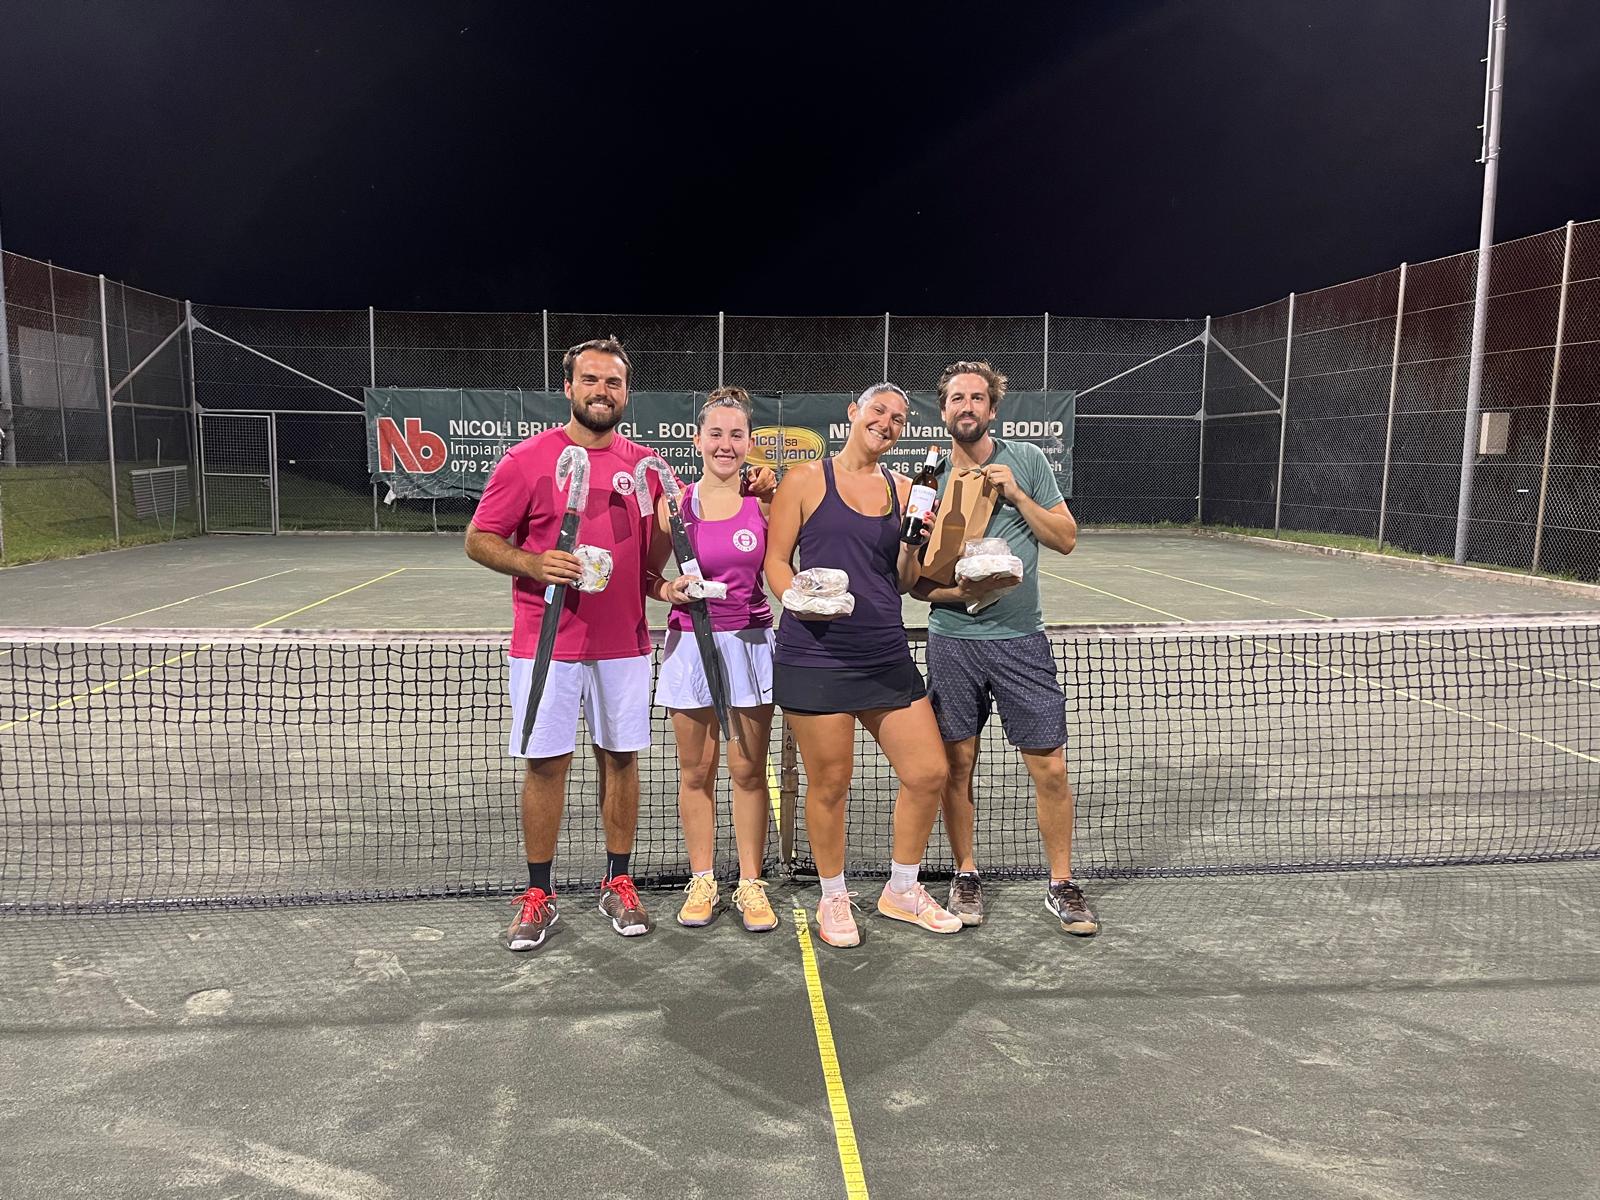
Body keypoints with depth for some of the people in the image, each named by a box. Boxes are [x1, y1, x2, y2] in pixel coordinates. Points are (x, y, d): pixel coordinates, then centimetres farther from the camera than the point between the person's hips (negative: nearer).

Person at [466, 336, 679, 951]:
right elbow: (479, 540, -3)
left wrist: (661, 580, 0)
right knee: (545, 763, 4)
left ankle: (617, 883, 25)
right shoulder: (527, 458, -5)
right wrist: (535, 566, -20)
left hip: (623, 643, 3)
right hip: (546, 643, -3)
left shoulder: (642, 463, 6)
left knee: (621, 757, 10)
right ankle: (538, 895, 18)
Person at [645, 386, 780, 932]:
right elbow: (649, 576, 9)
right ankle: (702, 881, 24)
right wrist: (671, 590, -12)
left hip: (751, 644, 0)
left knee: (749, 770, 7)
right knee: (696, 771, 9)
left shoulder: (766, 501, -3)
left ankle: (751, 884, 20)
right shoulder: (674, 505, -1)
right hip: (690, 643, 1)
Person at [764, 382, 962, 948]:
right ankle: (834, 899, 28)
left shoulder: (903, 490, 12)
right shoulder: (807, 479, 0)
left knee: (929, 774, 5)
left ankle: (902, 890, 28)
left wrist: (914, 543, -5)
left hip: (886, 656, 5)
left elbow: (903, 583, 14)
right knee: (829, 784, 4)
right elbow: (775, 560, 0)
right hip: (815, 655, -4)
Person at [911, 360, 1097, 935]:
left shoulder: (1026, 460, 2)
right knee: (957, 764, 7)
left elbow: (1066, 538, 2)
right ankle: (965, 874, 27)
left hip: (1021, 638, 0)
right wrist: (961, 591, -19)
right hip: (953, 639, 0)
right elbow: (915, 582, 1)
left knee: (1051, 767, 0)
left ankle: (1061, 884, 18)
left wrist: (1016, 494, -11)